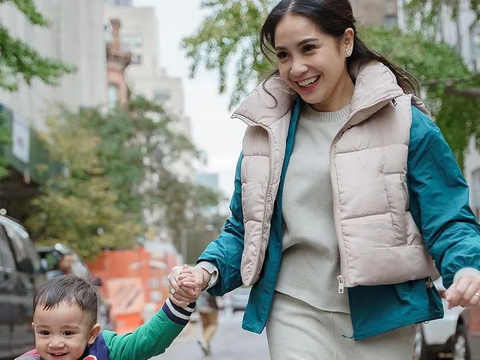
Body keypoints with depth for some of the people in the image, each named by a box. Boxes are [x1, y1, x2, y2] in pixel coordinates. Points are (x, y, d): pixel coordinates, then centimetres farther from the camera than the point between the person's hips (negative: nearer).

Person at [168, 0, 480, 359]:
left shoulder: (406, 124, -6)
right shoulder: (268, 130, 6)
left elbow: (447, 219, -7)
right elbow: (245, 228, 12)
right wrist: (208, 270, -7)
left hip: (379, 316, -2)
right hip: (295, 312, 2)